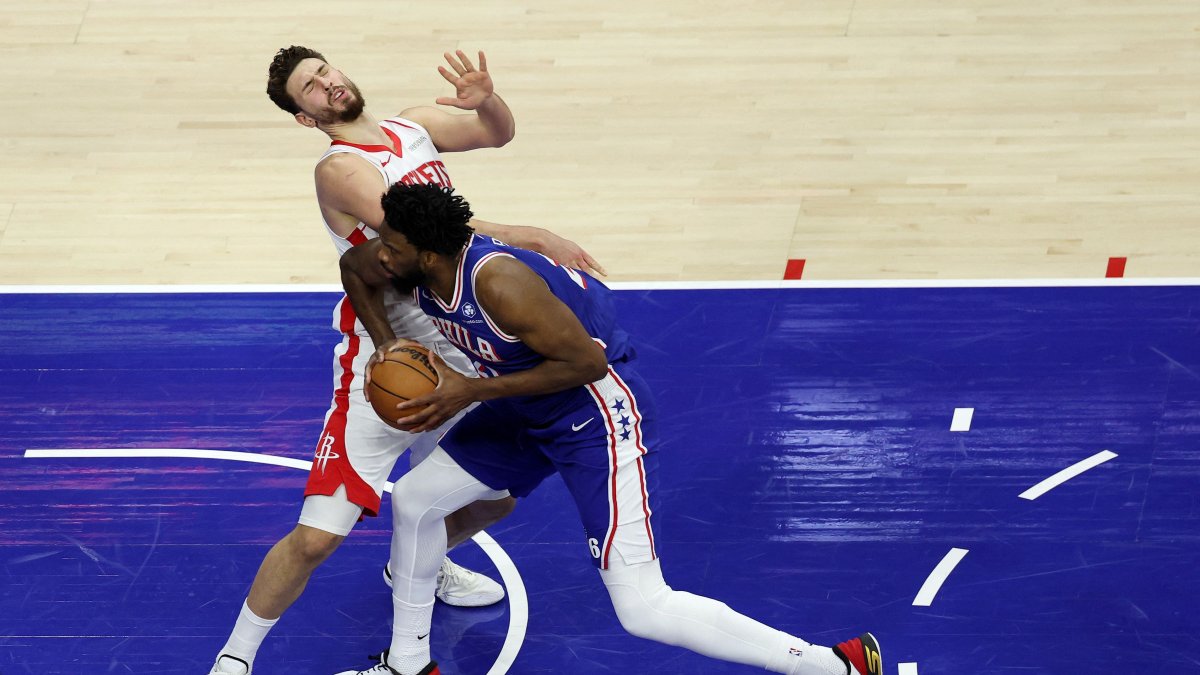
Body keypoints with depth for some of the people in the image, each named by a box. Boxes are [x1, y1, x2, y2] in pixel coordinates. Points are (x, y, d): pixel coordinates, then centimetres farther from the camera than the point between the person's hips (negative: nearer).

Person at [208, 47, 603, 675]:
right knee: (316, 537, -13)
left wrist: (485, 100, -24)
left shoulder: (414, 127, 7)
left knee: (491, 501, 24)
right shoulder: (340, 169, -16)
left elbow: (497, 133, 0)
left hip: (457, 354, 7)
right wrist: (531, 238, -33)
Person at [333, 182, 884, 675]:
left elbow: (585, 362, -27)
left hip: (598, 413, -9)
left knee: (643, 609, -13)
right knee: (415, 499, 17)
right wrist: (384, 340, -3)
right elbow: (354, 269, 15)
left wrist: (471, 392, -26)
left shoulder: (497, 282, -33)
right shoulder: (409, 262, -8)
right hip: (527, 410, 9)